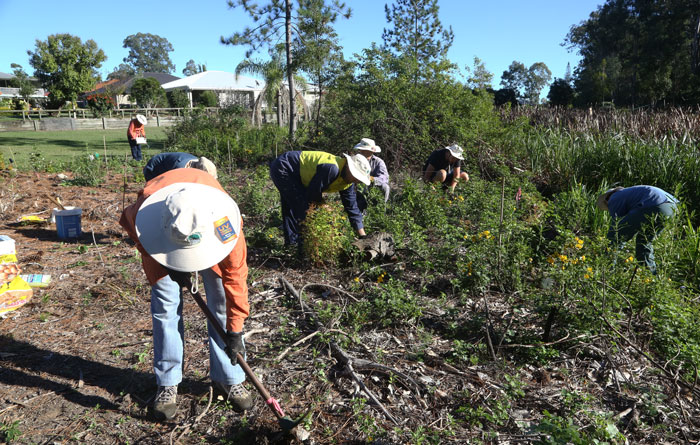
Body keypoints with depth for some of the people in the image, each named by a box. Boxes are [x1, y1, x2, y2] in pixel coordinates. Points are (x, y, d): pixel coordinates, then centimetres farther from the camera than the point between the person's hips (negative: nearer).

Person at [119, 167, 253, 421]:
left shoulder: (225, 223, -42)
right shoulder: (143, 209, -41)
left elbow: (234, 276, -28)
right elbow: (129, 225, -12)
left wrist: (235, 331, -21)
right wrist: (170, 269, -20)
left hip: (209, 236, 0)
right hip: (160, 235, 1)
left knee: (222, 303, -7)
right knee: (166, 306, -6)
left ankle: (229, 379, 8)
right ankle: (167, 384, 9)